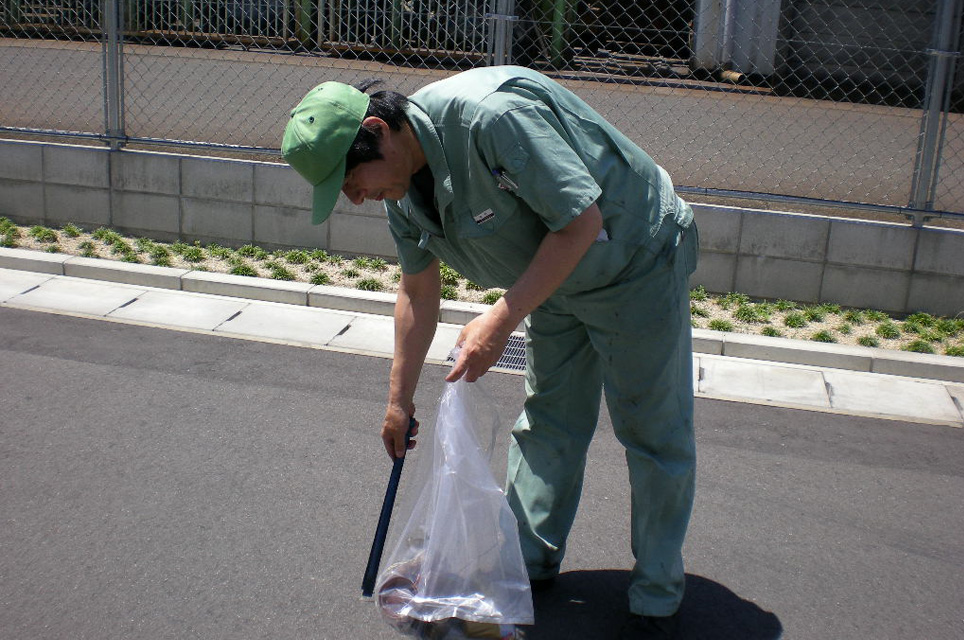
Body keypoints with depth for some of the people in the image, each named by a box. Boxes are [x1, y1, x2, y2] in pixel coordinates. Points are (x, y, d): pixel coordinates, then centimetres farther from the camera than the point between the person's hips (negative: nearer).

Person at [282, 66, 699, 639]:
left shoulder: (492, 114, -34)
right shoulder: (402, 187, -5)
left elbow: (582, 222, -31)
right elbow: (419, 293, 9)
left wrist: (502, 320, -28)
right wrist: (400, 399, 15)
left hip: (636, 265, -8)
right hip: (556, 281, 8)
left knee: (654, 435, 1)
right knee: (547, 423, 15)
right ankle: (530, 560, 32)